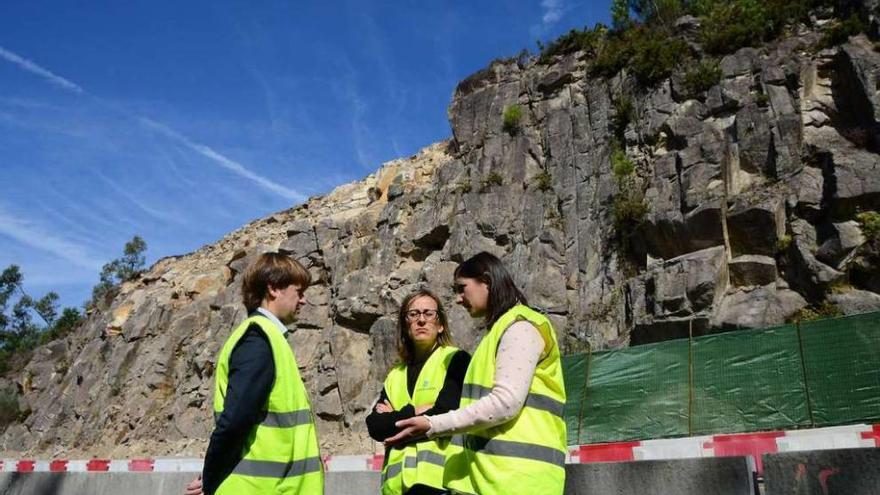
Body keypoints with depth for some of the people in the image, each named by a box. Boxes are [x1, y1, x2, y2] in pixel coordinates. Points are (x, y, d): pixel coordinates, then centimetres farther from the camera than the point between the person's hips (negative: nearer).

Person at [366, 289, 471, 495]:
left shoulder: (456, 360, 1)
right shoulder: (396, 375, 19)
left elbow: (446, 415, -13)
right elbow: (374, 426, 7)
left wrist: (395, 418, 0)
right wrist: (414, 412, -7)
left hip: (439, 478, -5)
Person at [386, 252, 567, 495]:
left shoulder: (520, 326, -6)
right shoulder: (500, 330, 23)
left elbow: (505, 402, -18)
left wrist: (432, 425, -16)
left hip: (516, 473, -9)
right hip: (492, 472, 9)